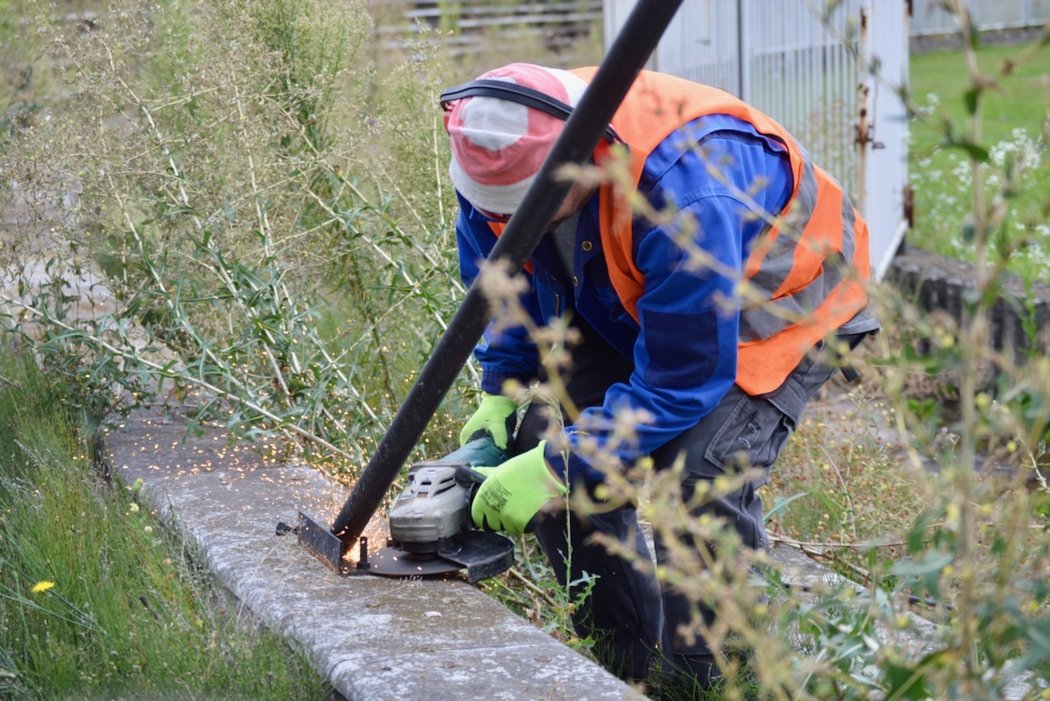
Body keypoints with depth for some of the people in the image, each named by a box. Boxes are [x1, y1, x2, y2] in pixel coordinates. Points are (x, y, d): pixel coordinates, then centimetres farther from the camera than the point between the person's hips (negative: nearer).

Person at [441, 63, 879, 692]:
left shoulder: (685, 187, -43)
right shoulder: (504, 155, -20)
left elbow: (680, 379, -35)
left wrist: (559, 468, -33)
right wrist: (502, 392, -8)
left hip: (784, 305, -7)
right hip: (630, 304, 7)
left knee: (700, 468, -29)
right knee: (544, 439, -7)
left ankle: (704, 679, -9)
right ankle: (632, 666, 10)